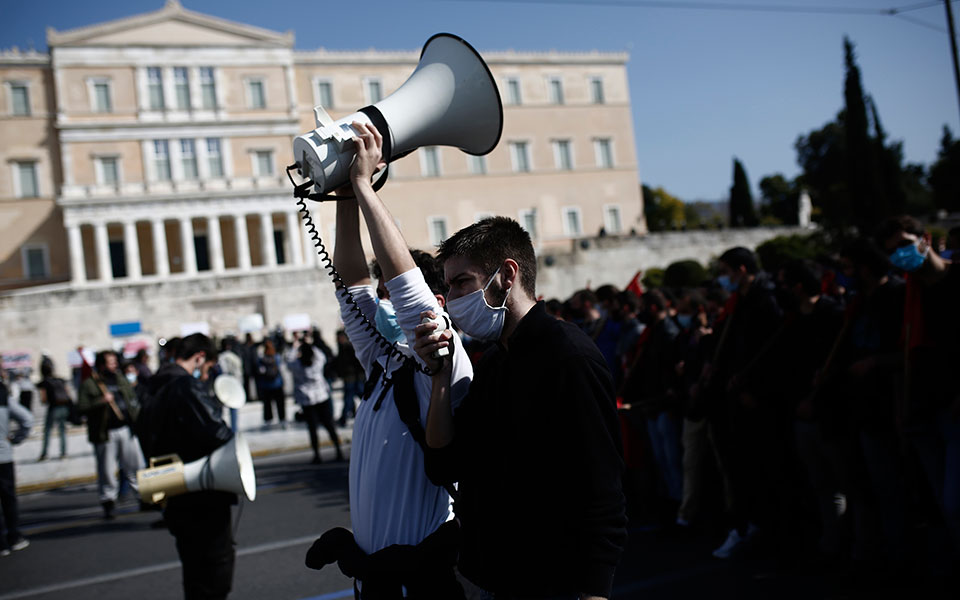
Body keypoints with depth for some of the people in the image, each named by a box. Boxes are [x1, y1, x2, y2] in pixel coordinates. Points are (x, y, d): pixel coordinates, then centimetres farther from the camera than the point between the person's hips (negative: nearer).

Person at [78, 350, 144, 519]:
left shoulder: (121, 380, 14)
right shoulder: (89, 384, -2)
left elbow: (134, 400, 21)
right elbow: (82, 407, -10)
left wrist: (136, 418, 7)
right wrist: (101, 401, -21)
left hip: (126, 430, 4)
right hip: (105, 434, -4)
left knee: (135, 466, 7)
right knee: (107, 470, 0)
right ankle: (108, 502, 12)